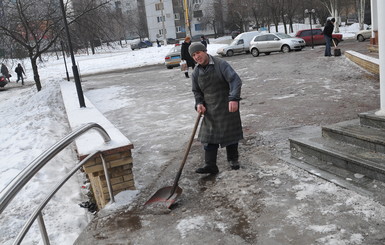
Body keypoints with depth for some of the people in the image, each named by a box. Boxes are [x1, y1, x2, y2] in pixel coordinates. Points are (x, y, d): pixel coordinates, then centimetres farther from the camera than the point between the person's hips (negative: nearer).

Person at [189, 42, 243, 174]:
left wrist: (234, 99, -35)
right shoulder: (196, 73, 2)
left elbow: (235, 80, -22)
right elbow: (196, 91, 15)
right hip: (210, 109, 4)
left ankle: (233, 159, 28)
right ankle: (210, 165, 5)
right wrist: (199, 103, -5)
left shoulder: (221, 64, -14)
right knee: (209, 135, 0)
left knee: (231, 133, 8)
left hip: (228, 106, -4)